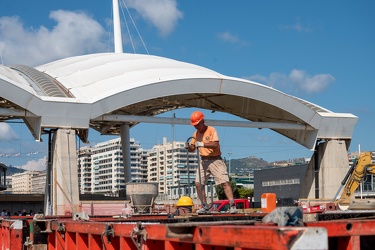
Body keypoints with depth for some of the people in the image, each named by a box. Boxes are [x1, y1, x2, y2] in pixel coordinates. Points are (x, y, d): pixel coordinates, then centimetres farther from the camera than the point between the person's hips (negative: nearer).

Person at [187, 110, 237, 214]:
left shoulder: (211, 130, -8)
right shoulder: (196, 134, 11)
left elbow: (215, 144, -22)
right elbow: (192, 149, 14)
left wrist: (202, 144, -29)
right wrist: (189, 146, -8)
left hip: (215, 160, -6)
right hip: (203, 161, 6)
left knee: (225, 182, -13)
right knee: (198, 184, 0)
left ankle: (232, 206, -14)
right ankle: (205, 207, 11)